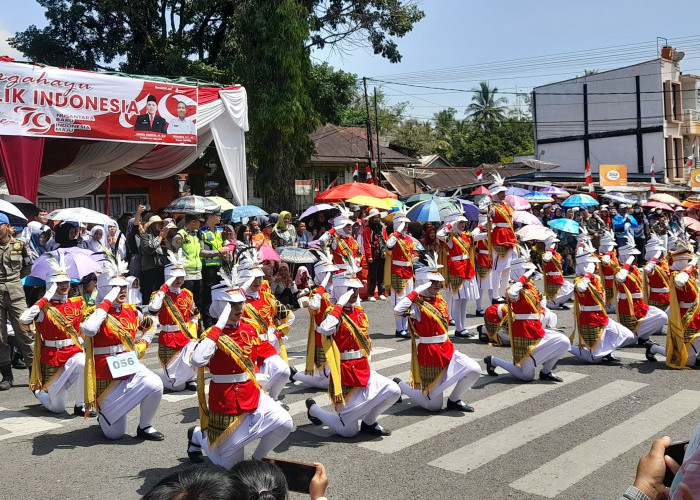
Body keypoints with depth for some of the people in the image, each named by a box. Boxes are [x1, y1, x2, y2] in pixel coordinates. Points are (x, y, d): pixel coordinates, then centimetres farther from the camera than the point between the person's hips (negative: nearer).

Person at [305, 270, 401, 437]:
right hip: (346, 375, -7)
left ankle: (368, 422, 12)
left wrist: (367, 364, 14)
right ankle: (313, 409, 25)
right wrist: (340, 304, -29)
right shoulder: (336, 314, -14)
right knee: (349, 431, 0)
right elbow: (324, 329, -38)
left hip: (364, 371, 7)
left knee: (393, 391, -12)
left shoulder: (359, 311, 8)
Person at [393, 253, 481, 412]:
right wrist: (417, 291, -30)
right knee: (434, 406, 2)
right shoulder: (417, 304, -17)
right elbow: (398, 310, -37)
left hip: (446, 350, 7)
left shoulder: (440, 300, 6)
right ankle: (400, 386, 23)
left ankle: (454, 400, 10)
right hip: (428, 356, -7)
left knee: (475, 370, -13)